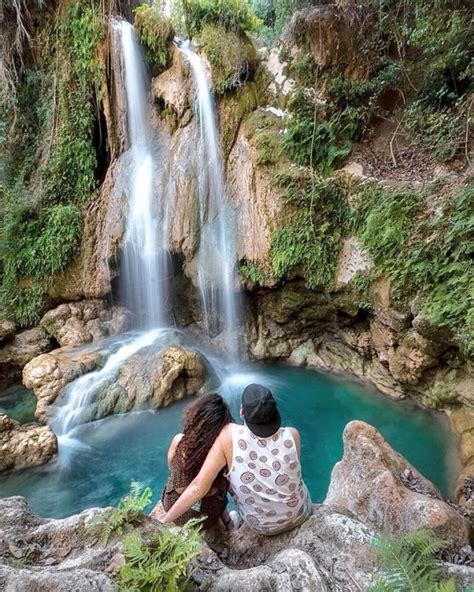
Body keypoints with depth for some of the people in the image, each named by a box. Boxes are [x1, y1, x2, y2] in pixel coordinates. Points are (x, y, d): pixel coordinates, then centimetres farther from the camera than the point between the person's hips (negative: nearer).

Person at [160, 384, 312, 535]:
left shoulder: (230, 434, -31)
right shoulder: (292, 436, -25)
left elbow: (199, 486, -30)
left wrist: (164, 521, -18)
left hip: (260, 524, -1)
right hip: (300, 514, 2)